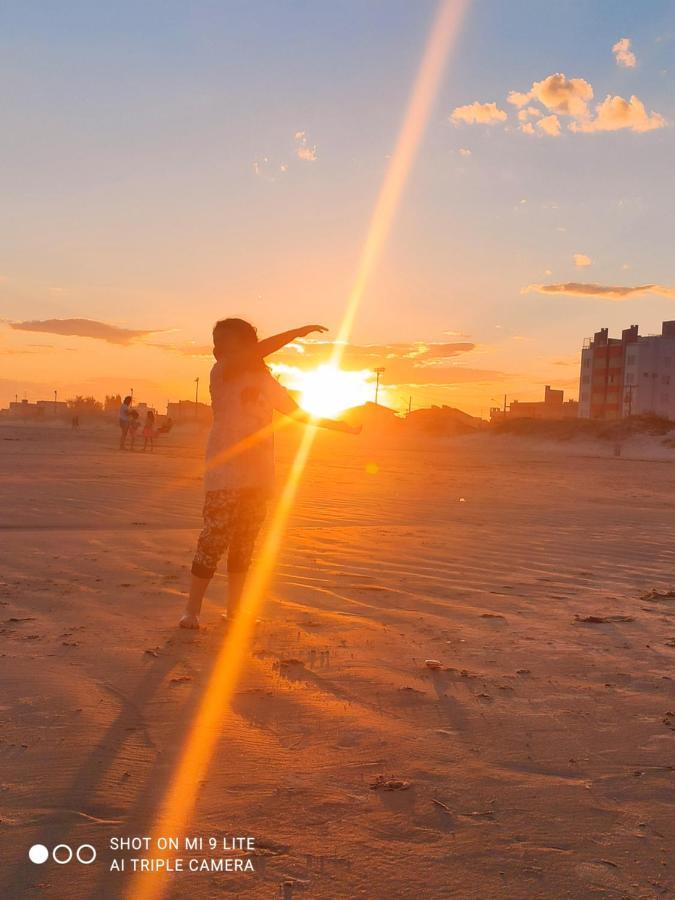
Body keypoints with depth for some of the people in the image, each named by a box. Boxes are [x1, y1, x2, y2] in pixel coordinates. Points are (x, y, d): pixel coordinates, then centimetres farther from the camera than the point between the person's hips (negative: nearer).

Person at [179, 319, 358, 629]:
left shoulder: (266, 380, 14)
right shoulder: (221, 372, -4)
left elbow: (299, 413, 23)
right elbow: (254, 353, -22)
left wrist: (342, 425, 21)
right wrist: (297, 333, -22)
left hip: (259, 475, 5)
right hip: (226, 473, -5)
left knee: (244, 544, 9)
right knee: (213, 541, -7)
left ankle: (234, 608, 20)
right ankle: (192, 610, 4)